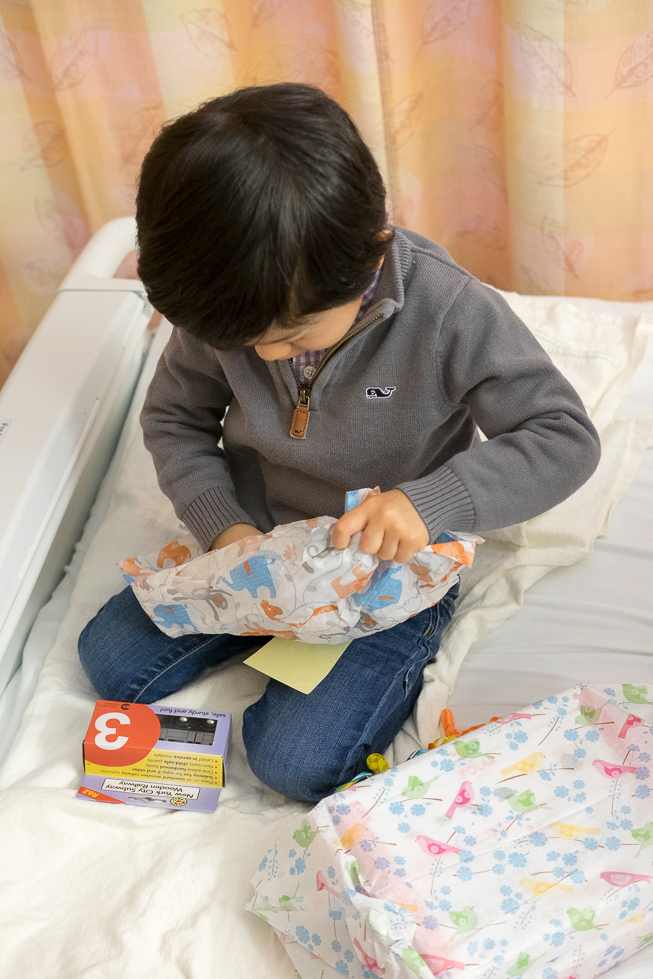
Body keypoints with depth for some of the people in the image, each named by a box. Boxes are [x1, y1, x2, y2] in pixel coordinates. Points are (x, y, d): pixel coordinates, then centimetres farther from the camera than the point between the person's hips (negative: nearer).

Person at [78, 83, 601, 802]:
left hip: (391, 564, -4)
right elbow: (173, 416, 1)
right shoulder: (230, 303, -15)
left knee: (297, 762, -14)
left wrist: (432, 500, -35)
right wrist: (222, 523, -16)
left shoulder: (449, 312, -27)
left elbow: (565, 438, -21)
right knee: (109, 657, 2)